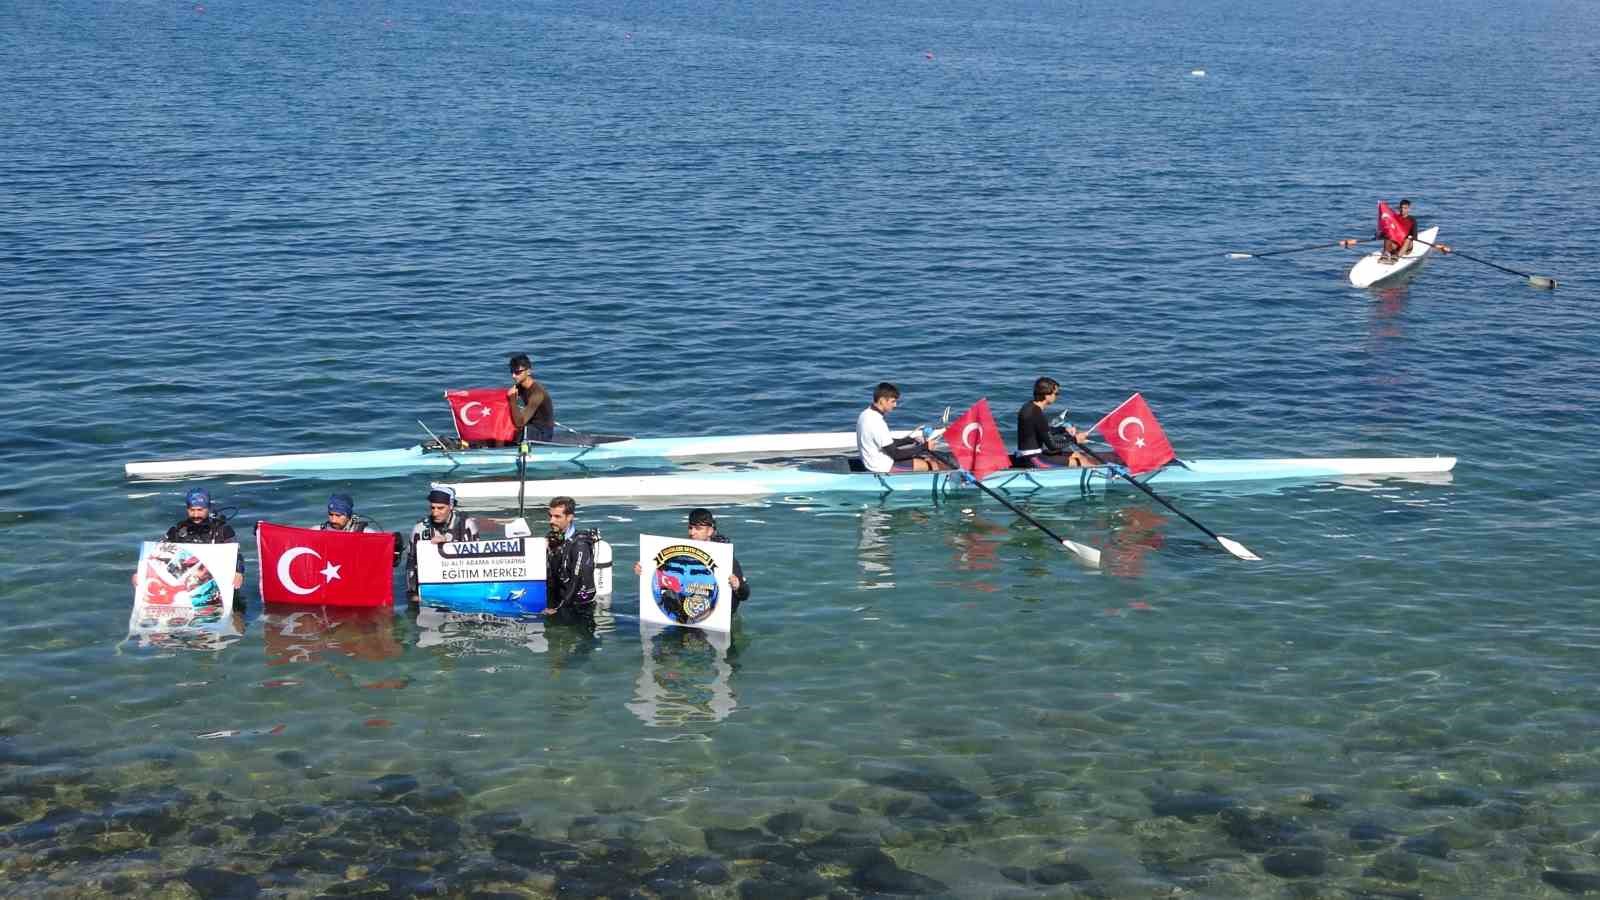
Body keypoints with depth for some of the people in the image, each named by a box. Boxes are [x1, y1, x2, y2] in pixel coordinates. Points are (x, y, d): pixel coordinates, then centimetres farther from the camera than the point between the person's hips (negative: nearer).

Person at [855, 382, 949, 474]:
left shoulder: (866, 414, 4)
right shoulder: (876, 423, -27)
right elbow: (896, 454, -22)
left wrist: (911, 439, 10)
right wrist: (924, 447, -15)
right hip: (882, 468, -10)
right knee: (932, 465, -6)